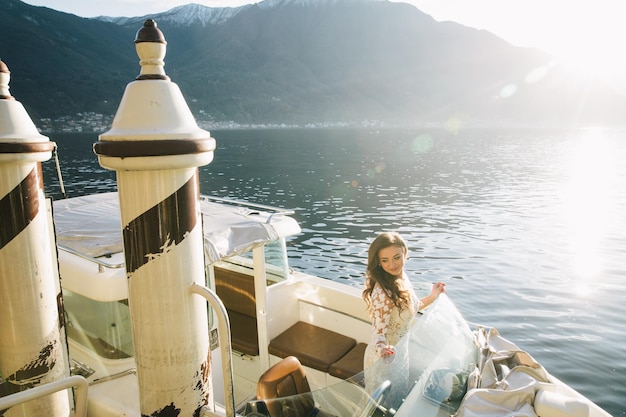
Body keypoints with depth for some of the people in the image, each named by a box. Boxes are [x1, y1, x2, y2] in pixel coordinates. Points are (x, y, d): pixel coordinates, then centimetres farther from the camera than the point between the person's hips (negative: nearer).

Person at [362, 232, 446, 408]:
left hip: (400, 352, 8)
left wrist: (432, 297, 3)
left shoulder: (401, 277, -7)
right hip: (386, 358, -8)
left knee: (399, 400, 29)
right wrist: (382, 348, -54)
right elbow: (379, 329, -35)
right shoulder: (382, 292, -32)